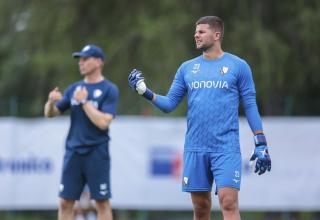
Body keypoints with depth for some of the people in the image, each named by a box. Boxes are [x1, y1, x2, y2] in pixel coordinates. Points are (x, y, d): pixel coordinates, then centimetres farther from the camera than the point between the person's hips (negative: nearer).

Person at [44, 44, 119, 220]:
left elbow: (103, 123, -15)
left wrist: (84, 101, -14)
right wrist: (51, 101, -9)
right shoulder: (74, 89, 12)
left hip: (97, 154, -5)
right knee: (65, 202, 3)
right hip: (73, 152, 5)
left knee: (102, 203, -2)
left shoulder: (109, 90, -4)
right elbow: (49, 113, 12)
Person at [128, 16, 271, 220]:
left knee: (229, 203, -15)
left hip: (226, 148, -4)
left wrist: (261, 145, -2)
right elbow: (170, 103, 12)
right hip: (195, 149, 4)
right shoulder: (187, 68, 12)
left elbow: (250, 105, 3)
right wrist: (147, 93, -5)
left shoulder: (238, 66, 2)